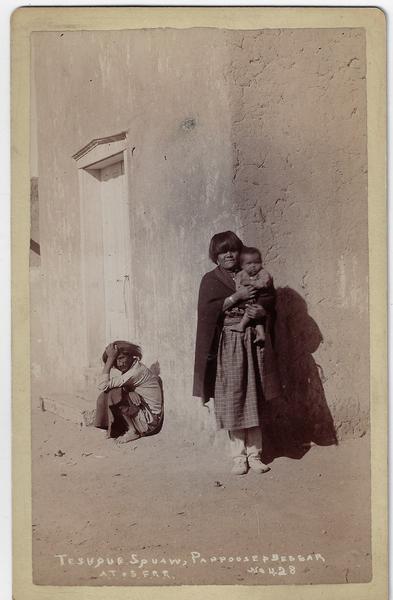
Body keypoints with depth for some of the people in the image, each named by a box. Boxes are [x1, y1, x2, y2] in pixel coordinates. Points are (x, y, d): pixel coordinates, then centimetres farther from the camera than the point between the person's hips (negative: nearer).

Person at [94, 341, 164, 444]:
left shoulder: (137, 371, -24)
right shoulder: (128, 369, 6)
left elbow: (102, 386, -26)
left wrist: (109, 359, -23)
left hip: (150, 421, -9)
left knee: (113, 394, -22)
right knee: (104, 396, 2)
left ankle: (133, 431, -9)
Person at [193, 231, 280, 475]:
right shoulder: (210, 280, 3)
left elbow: (272, 298, 10)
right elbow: (207, 309, -10)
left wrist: (263, 310, -11)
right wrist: (237, 296, -15)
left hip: (254, 343, 2)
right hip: (227, 345, -2)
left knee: (254, 401, 6)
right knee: (232, 402, 1)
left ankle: (255, 454, 17)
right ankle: (239, 456, 14)